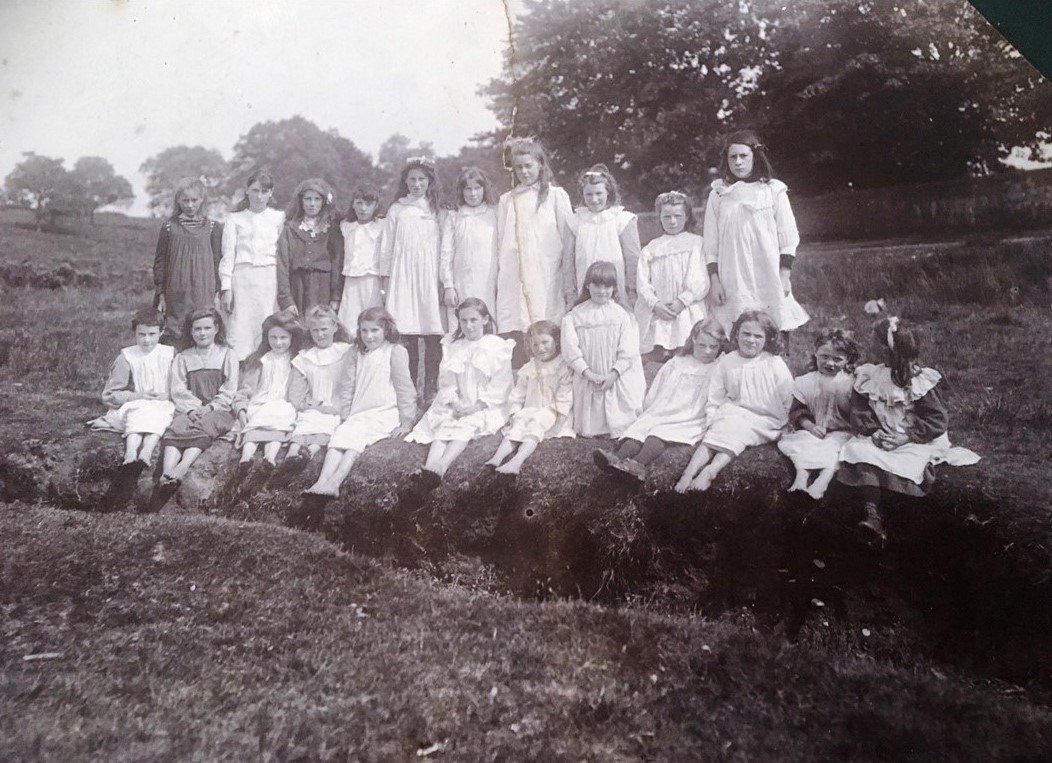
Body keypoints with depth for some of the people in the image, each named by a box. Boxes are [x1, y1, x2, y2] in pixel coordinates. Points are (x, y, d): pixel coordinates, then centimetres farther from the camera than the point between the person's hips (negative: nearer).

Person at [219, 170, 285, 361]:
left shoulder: (279, 218, 10)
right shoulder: (235, 219, 11)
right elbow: (228, 254, 8)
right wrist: (226, 288, 0)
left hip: (270, 279, 0)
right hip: (242, 279, 0)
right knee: (240, 330, -6)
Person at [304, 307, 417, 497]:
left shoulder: (396, 352, 1)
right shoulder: (355, 354, 17)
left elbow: (404, 388, -2)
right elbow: (347, 387, 18)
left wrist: (406, 422, -6)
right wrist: (345, 417, 8)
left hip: (386, 413, -4)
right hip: (358, 415, 4)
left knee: (356, 434, -29)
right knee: (340, 433, -23)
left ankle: (334, 482, -41)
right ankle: (322, 482, -38)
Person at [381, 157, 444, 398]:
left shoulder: (437, 210, 9)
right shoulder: (397, 210, 9)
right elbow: (387, 249, 11)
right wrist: (386, 279, 8)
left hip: (430, 277, 0)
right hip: (403, 278, 0)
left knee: (433, 337, -5)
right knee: (407, 336, -4)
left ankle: (430, 389, 1)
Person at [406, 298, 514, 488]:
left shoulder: (497, 347, -1)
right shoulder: (452, 345, 11)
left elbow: (499, 387, -6)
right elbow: (446, 380, 6)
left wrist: (476, 407, -16)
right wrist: (454, 403, -12)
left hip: (484, 407, -4)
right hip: (455, 405, 4)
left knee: (465, 428, -30)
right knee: (443, 425, -25)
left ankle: (441, 467, -52)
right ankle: (429, 467, -46)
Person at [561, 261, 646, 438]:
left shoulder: (621, 315, -5)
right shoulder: (575, 316, -5)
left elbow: (628, 352, -9)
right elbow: (571, 349, -11)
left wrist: (613, 374, -19)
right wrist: (589, 373, -18)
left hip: (617, 381, 0)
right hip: (587, 381, 0)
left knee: (620, 423, 7)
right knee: (589, 426, 9)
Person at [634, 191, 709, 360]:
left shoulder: (696, 243, 10)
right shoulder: (651, 248, 18)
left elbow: (700, 281, 0)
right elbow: (642, 281, 7)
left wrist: (682, 301, -13)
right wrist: (655, 304, -10)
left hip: (687, 310, -2)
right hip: (657, 312, 2)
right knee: (658, 354, -12)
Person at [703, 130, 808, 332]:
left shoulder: (773, 190, 6)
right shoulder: (718, 194, 9)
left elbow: (788, 238, 5)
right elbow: (710, 243, 9)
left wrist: (784, 277, -3)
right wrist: (714, 280, 1)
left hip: (769, 280, 0)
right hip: (734, 283, 1)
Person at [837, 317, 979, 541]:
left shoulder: (922, 382, -8)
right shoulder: (869, 377, 6)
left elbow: (938, 420, -9)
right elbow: (859, 413, 5)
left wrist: (907, 437, -19)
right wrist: (873, 432, -14)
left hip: (917, 441, -3)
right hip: (880, 438, 3)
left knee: (909, 463, -35)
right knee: (857, 450, -28)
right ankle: (872, 513, -38)